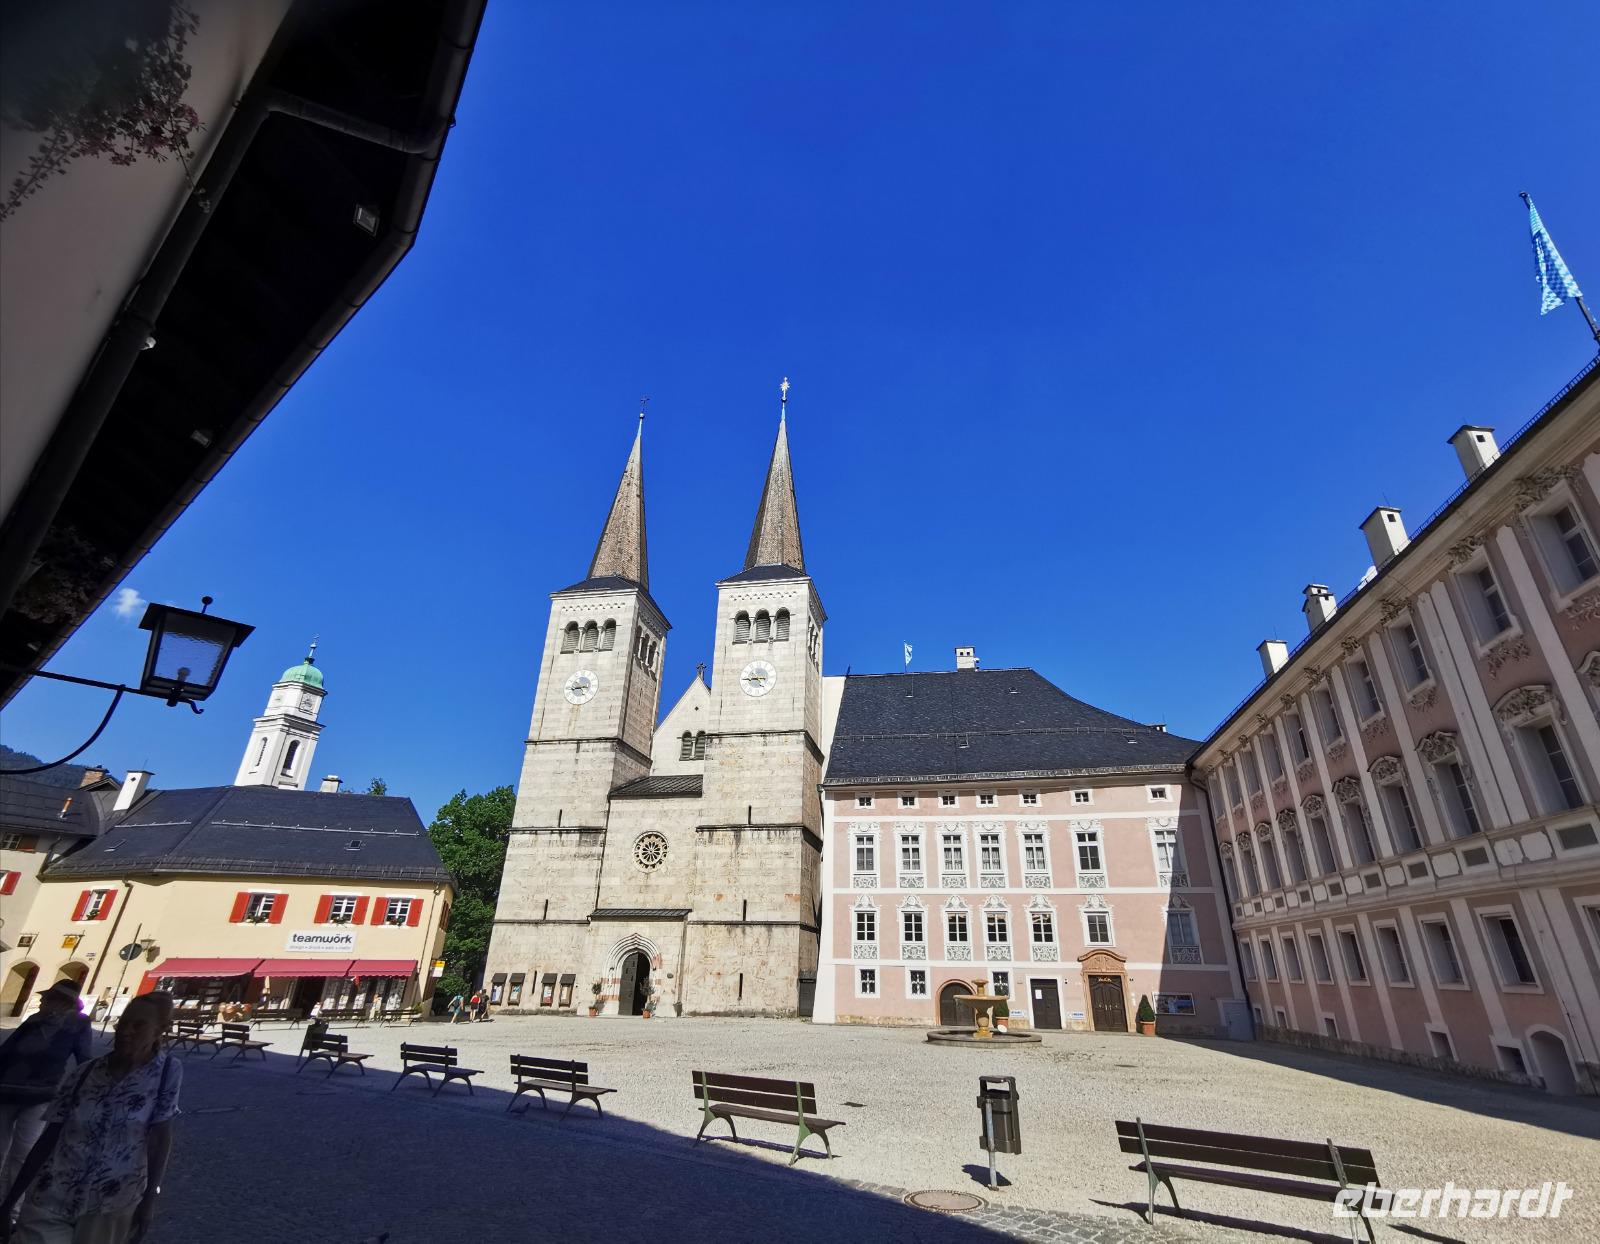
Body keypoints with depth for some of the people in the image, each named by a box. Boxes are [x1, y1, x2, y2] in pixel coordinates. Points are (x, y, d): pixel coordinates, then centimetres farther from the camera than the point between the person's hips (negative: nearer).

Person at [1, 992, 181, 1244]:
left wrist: (149, 1200, -12)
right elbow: (49, 1138, 3)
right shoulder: (84, 1074, -3)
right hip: (52, 1198, 2)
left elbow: (160, 1137, -10)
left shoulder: (167, 1071, -11)